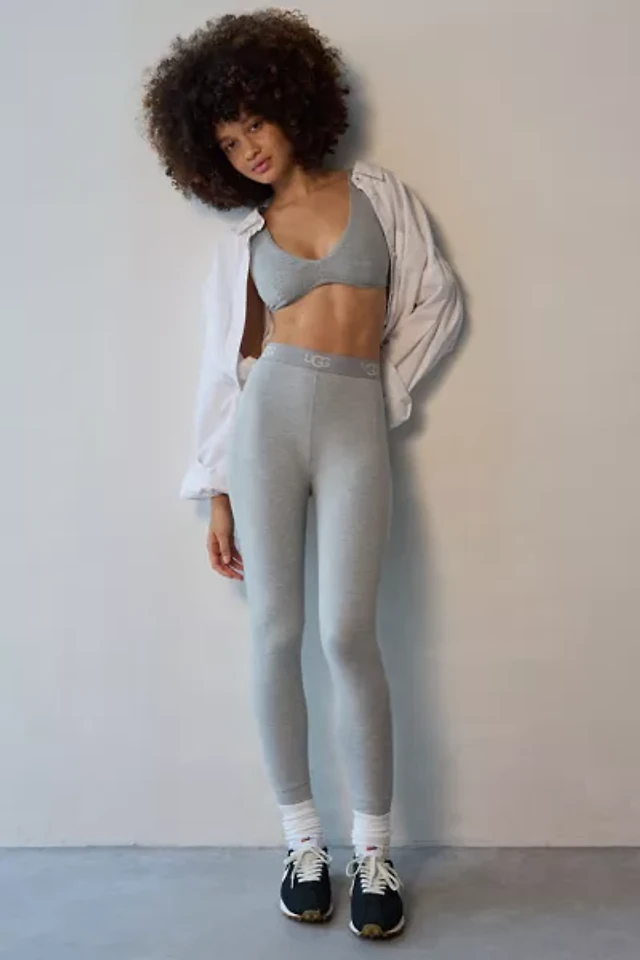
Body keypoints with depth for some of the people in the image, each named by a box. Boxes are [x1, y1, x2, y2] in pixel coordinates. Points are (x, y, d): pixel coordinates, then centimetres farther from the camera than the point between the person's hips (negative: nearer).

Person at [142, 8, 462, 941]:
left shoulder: (377, 192, 11)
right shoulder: (241, 233, 13)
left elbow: (437, 300, 13)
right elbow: (227, 359, 9)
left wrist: (383, 381, 7)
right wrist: (216, 493, 5)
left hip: (356, 426, -1)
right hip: (267, 417, 2)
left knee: (347, 634, -11)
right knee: (275, 633, -2)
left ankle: (373, 851, 5)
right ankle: (303, 840, 13)